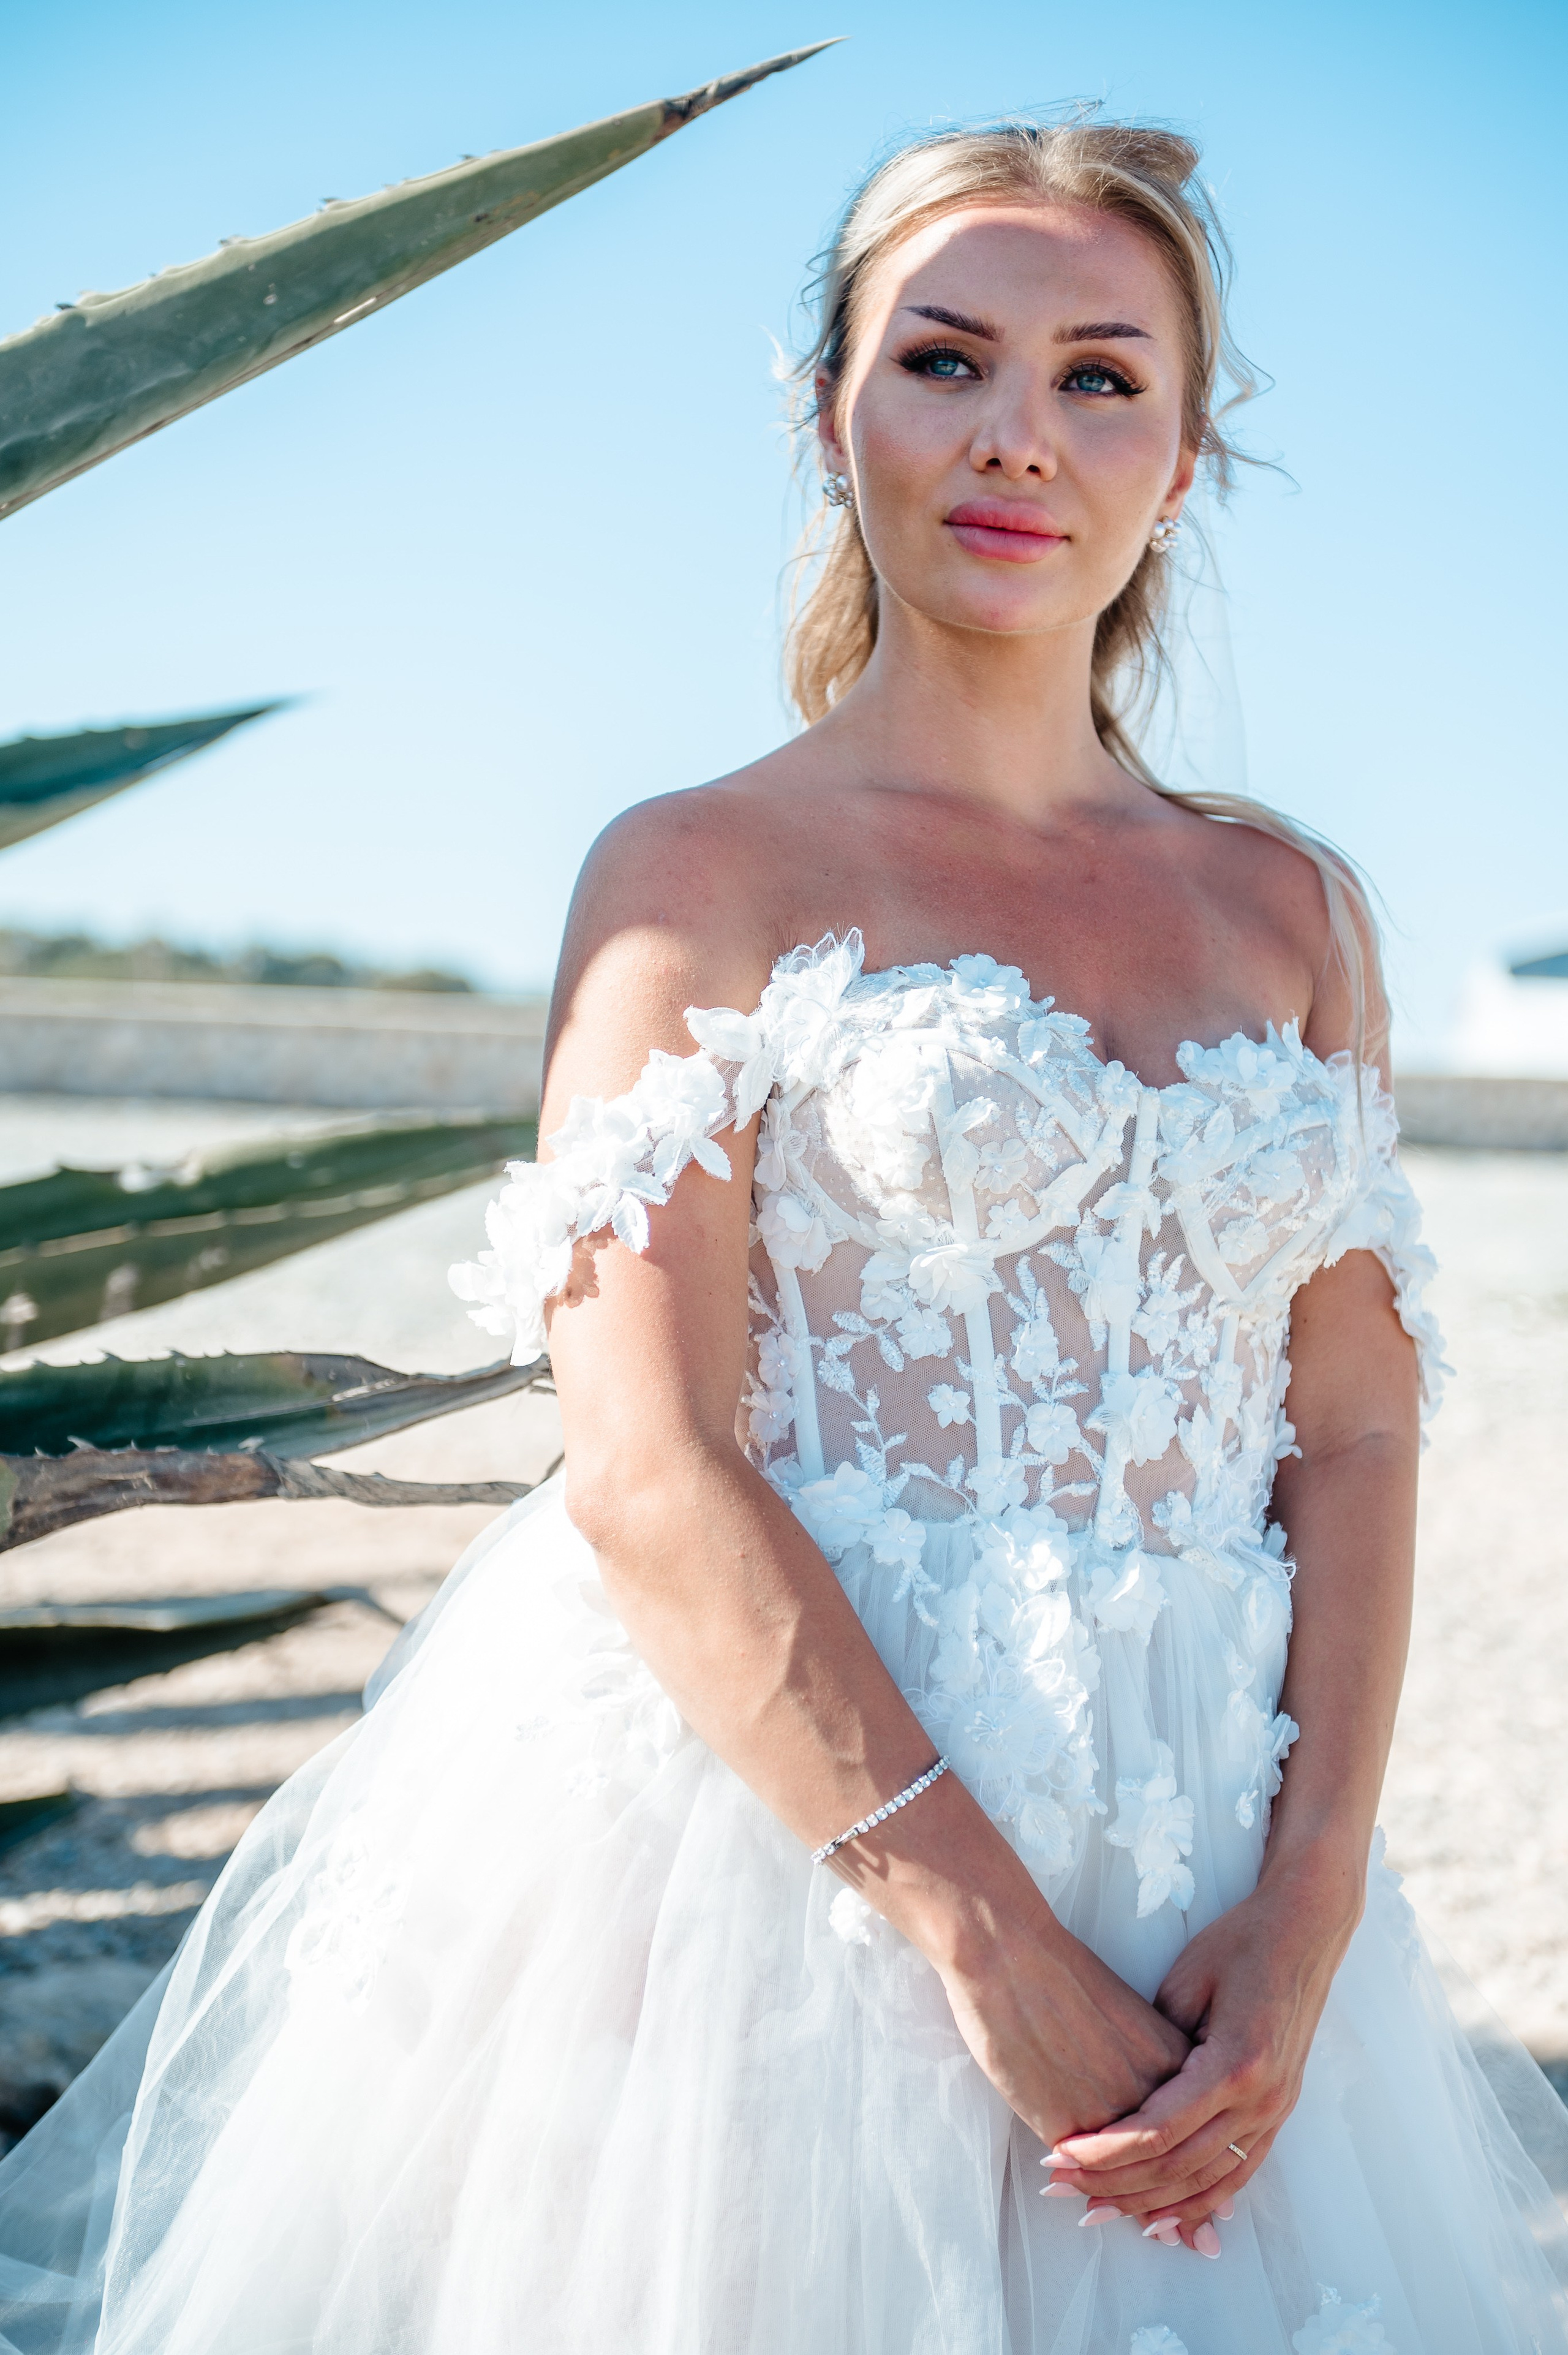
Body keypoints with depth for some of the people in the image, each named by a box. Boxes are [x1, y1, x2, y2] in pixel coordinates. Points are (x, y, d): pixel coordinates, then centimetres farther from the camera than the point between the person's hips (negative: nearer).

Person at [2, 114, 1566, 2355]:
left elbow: (1358, 1439, 5)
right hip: (766, 1818, -4)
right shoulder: (704, 873, -3)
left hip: (1209, 1898, 4)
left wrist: (1309, 1912, -8)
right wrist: (986, 1928, -17)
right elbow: (649, 1476, -12)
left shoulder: (1293, 908, 10)